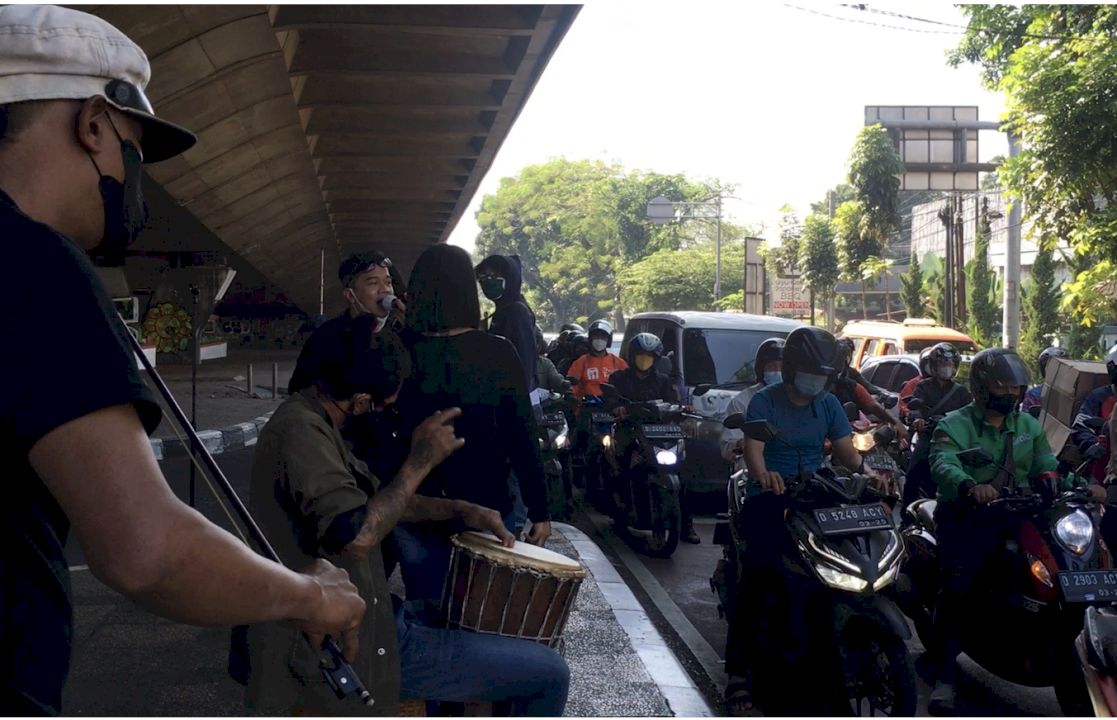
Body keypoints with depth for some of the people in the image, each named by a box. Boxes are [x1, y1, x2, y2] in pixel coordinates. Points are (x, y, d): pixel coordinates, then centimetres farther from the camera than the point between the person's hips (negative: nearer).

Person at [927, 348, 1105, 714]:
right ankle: (945, 676, -18)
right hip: (966, 518, -5)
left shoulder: (1029, 426, 17)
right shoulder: (955, 425, -2)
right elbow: (943, 464, -21)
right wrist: (970, 485, -43)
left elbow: (1047, 469, 10)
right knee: (959, 583, -26)